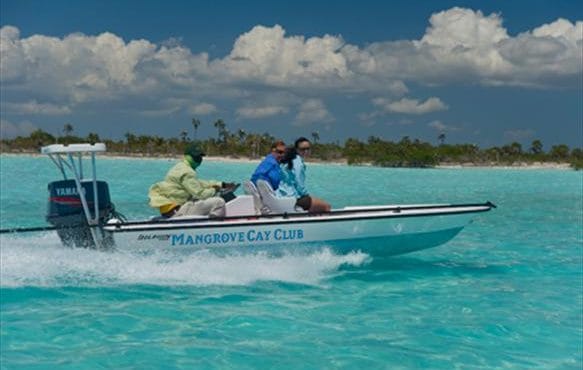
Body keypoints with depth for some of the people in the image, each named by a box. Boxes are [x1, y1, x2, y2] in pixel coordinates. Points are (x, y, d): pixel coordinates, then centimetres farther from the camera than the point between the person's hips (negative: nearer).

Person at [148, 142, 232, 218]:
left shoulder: (180, 167, 19)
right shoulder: (186, 172, -14)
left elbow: (198, 183, 27)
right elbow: (200, 193, -18)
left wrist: (222, 184, 22)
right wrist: (214, 190, 2)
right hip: (177, 211, -11)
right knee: (219, 202, -18)